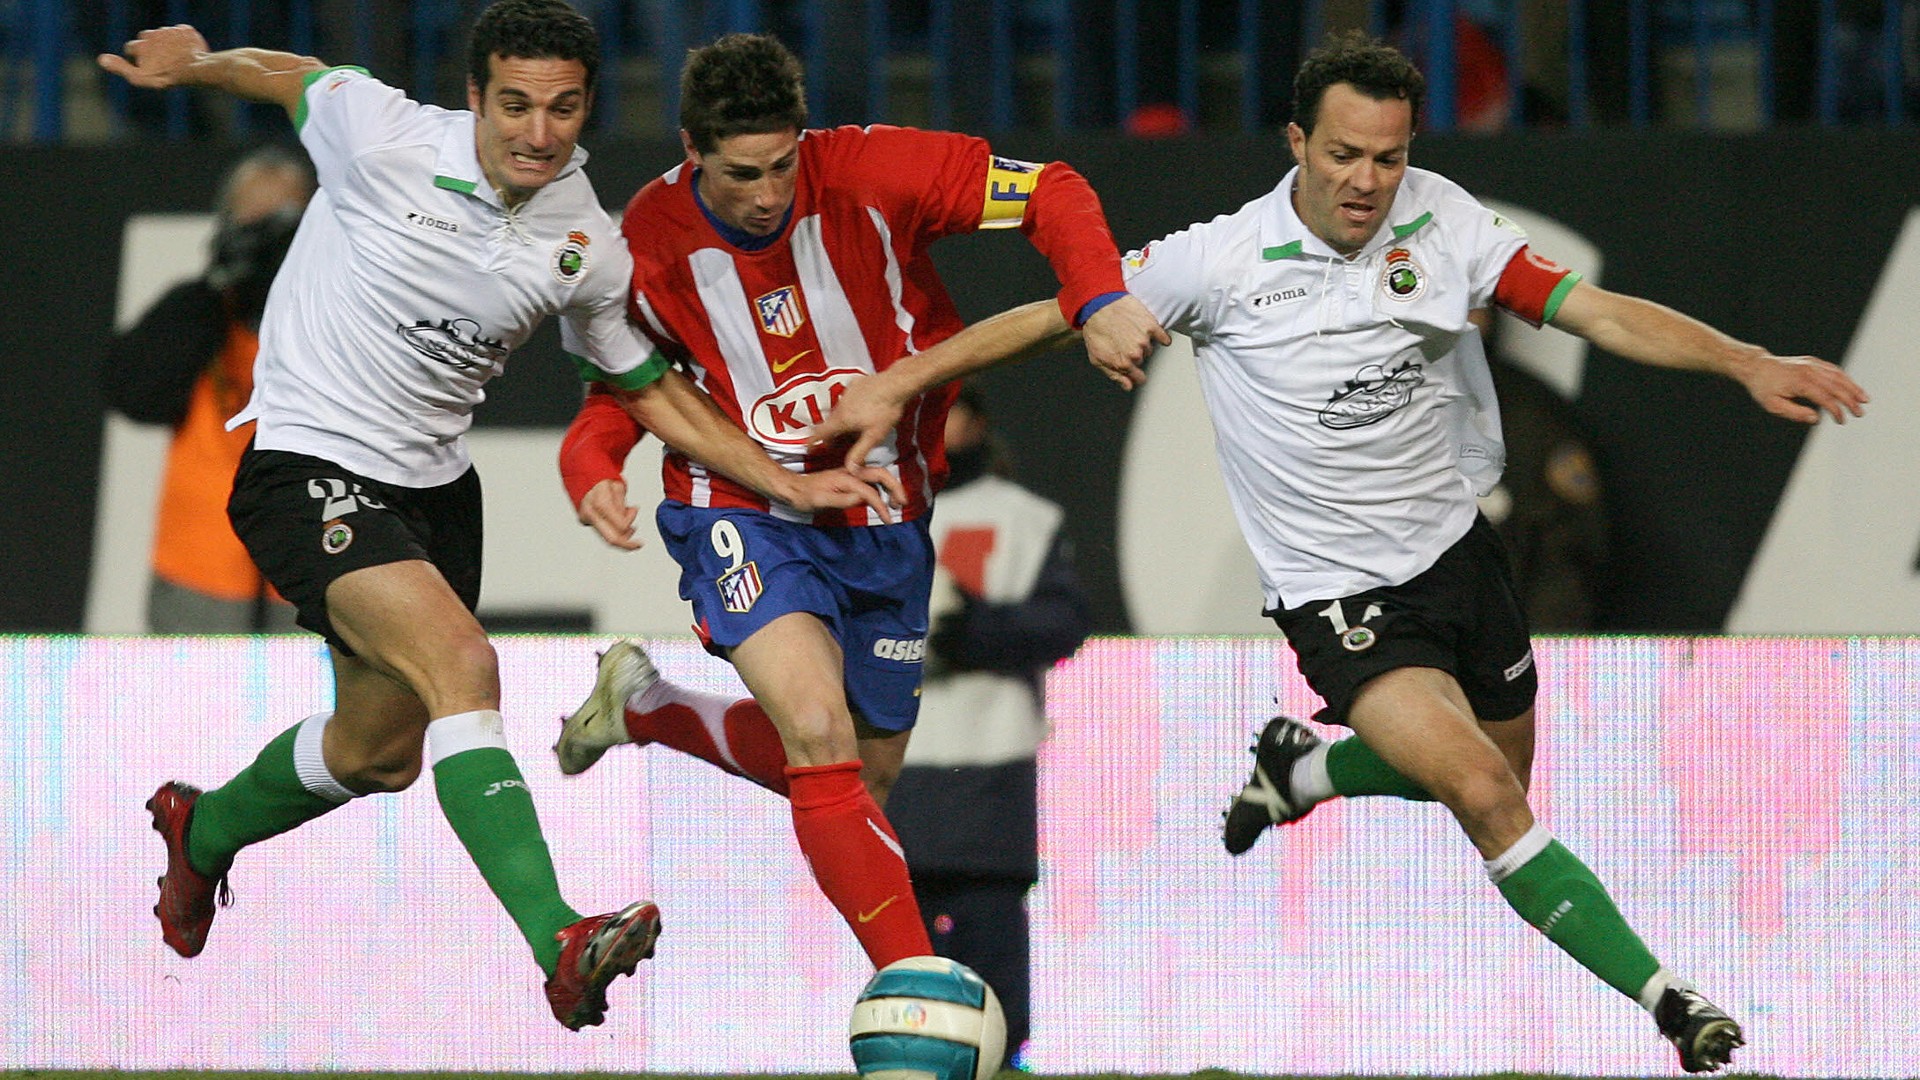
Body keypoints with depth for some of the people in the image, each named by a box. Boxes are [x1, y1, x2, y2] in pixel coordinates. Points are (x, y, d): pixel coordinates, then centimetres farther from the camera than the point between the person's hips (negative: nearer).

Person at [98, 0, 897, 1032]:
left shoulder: (587, 247, -5)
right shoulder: (382, 136, -19)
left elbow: (650, 389, 9)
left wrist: (788, 484, 4)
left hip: (433, 481, 6)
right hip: (308, 470, -6)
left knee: (380, 753, 20)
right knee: (462, 665, -29)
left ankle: (204, 832, 52)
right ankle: (558, 946, -39)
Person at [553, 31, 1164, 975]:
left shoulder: (865, 173, -18)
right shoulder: (651, 242, -15)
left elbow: (1050, 191, -14)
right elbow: (619, 389, 0)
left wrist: (1099, 302, -32)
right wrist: (593, 476, -22)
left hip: (882, 520, 3)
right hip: (744, 515, -3)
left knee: (864, 773, 17)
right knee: (818, 729, -29)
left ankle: (641, 705, 40)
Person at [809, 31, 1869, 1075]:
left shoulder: (1440, 219, -7)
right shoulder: (1223, 259, -15)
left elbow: (1594, 311, -10)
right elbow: (1054, 315, -5)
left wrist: (1748, 363, -22)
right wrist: (895, 385, -7)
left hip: (1456, 548, 5)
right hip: (1338, 594, -5)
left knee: (1500, 781, 19)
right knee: (1485, 795, -22)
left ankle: (1300, 763, 44)